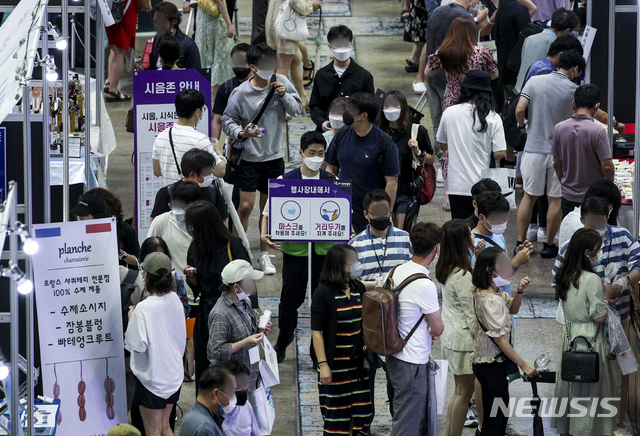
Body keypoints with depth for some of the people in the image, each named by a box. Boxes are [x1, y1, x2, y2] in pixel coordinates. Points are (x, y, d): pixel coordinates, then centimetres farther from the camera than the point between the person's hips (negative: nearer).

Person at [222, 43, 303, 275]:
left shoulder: (281, 82, -1)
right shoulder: (240, 93, -12)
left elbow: (297, 110, 6)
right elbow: (227, 119, -2)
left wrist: (284, 95, -12)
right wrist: (241, 133, -20)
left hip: (274, 157, 3)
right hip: (249, 158, -3)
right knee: (245, 206, -6)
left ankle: (263, 255, 23)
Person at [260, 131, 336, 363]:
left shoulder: (332, 181, 3)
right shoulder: (285, 180, -2)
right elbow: (269, 210, 5)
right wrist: (265, 233, -12)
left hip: (325, 248, 1)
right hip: (294, 248, -1)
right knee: (290, 298, 2)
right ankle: (282, 343, 24)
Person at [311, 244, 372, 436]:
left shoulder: (358, 289, 6)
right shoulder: (323, 294, -13)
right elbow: (316, 332, -13)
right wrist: (323, 365, -18)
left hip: (358, 361, 6)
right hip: (335, 364, -6)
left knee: (361, 408, 8)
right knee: (336, 411, 3)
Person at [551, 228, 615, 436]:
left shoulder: (564, 277, 4)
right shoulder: (592, 280, -19)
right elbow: (599, 317, -17)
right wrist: (606, 297, -1)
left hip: (569, 336, 7)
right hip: (590, 341, -7)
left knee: (569, 386, 15)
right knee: (588, 388, 2)